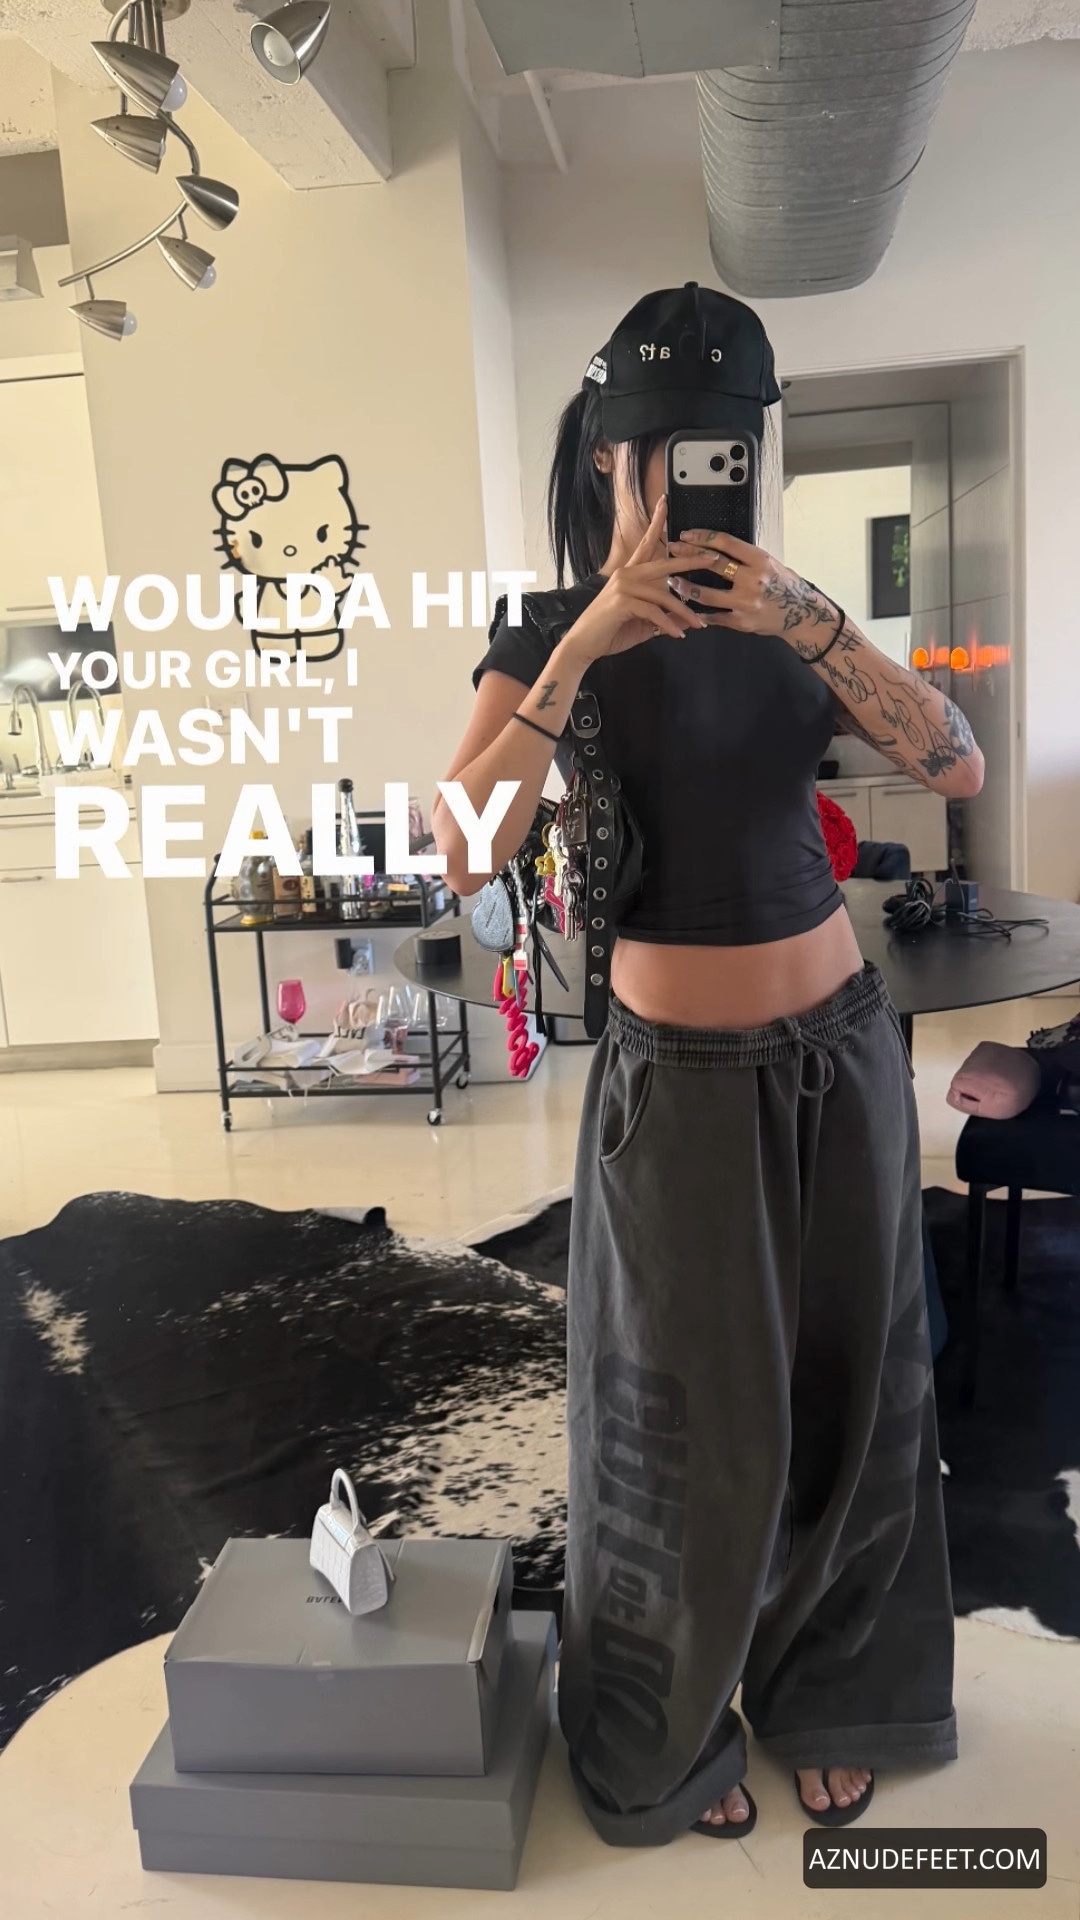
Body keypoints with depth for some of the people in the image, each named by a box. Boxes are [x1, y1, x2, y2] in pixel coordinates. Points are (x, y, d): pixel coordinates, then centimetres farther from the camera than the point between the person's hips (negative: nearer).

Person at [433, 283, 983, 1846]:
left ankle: (829, 1699, 41)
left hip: (845, 1050, 4)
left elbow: (960, 766, -7)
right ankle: (666, 1736, 36)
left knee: (849, 1395, 14)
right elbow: (466, 850, -20)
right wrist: (582, 651, -24)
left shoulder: (784, 620, 6)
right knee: (702, 1424, 7)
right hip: (684, 1074, -4)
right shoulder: (552, 634, -5)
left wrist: (807, 623, -19)